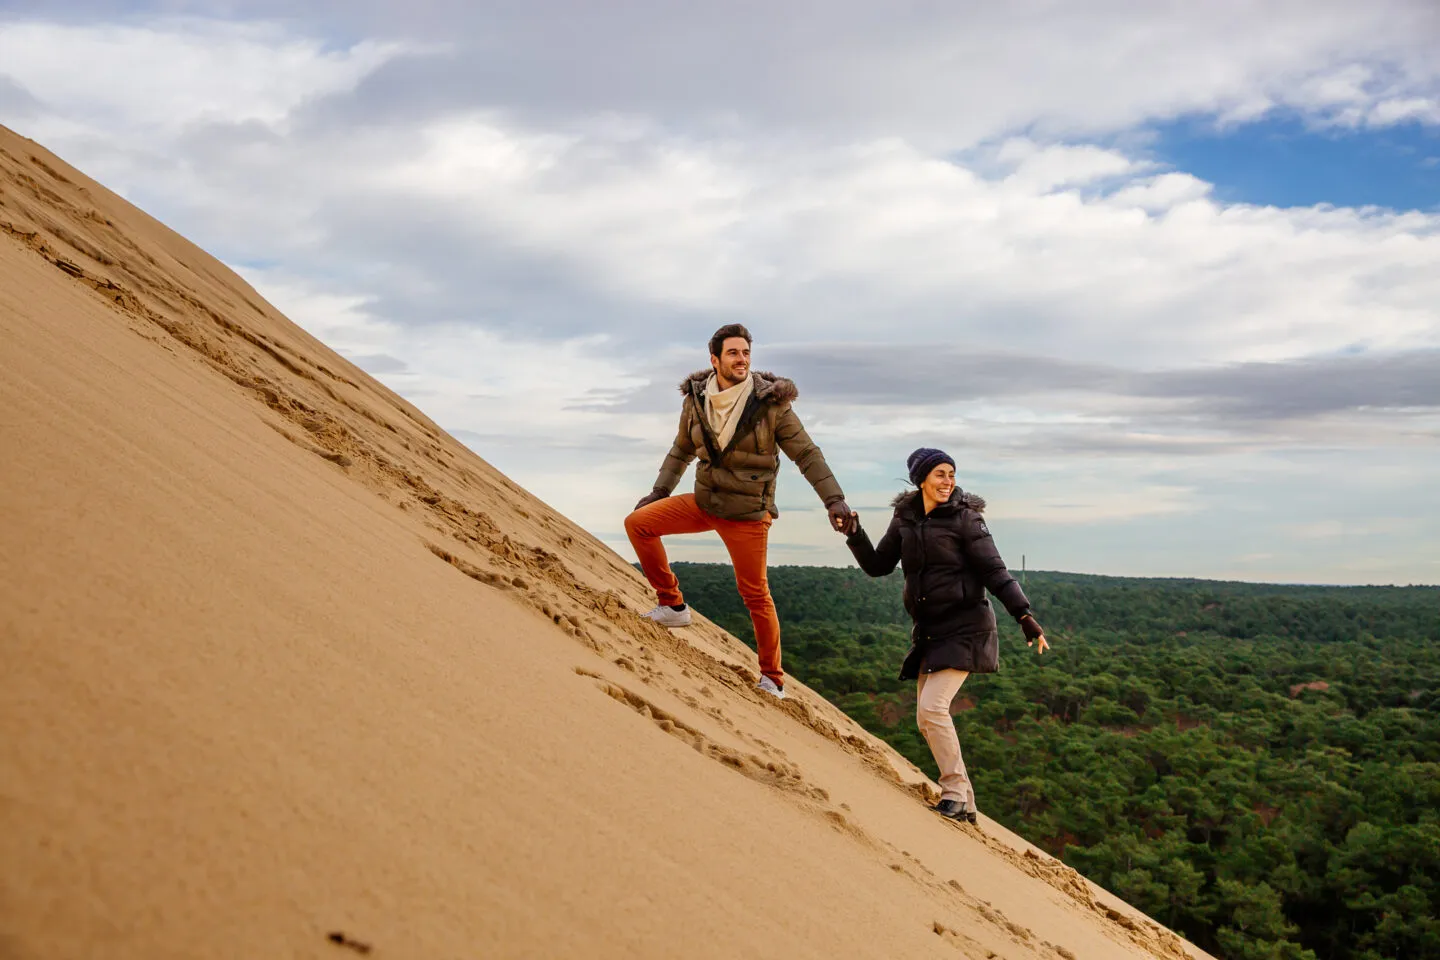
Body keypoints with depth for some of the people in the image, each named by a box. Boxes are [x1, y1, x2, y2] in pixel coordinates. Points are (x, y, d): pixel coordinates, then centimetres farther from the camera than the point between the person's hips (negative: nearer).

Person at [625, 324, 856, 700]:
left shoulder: (771, 403, -14)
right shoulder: (696, 400, -2)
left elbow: (807, 454, -10)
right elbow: (681, 451, 15)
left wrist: (834, 499, -17)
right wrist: (659, 491, 12)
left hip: (747, 513, -4)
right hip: (704, 502, 4)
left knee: (755, 595, 0)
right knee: (638, 523, -6)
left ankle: (772, 678, 16)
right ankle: (672, 605, 5)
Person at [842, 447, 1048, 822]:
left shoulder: (964, 518, -9)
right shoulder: (905, 519, 7)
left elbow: (995, 572, -12)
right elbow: (878, 566, 14)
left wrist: (1025, 616, -21)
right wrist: (855, 534, -1)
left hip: (964, 628, -7)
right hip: (929, 631, 7)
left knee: (932, 708, -18)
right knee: (927, 720, 7)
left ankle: (955, 794, -4)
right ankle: (965, 804, 18)